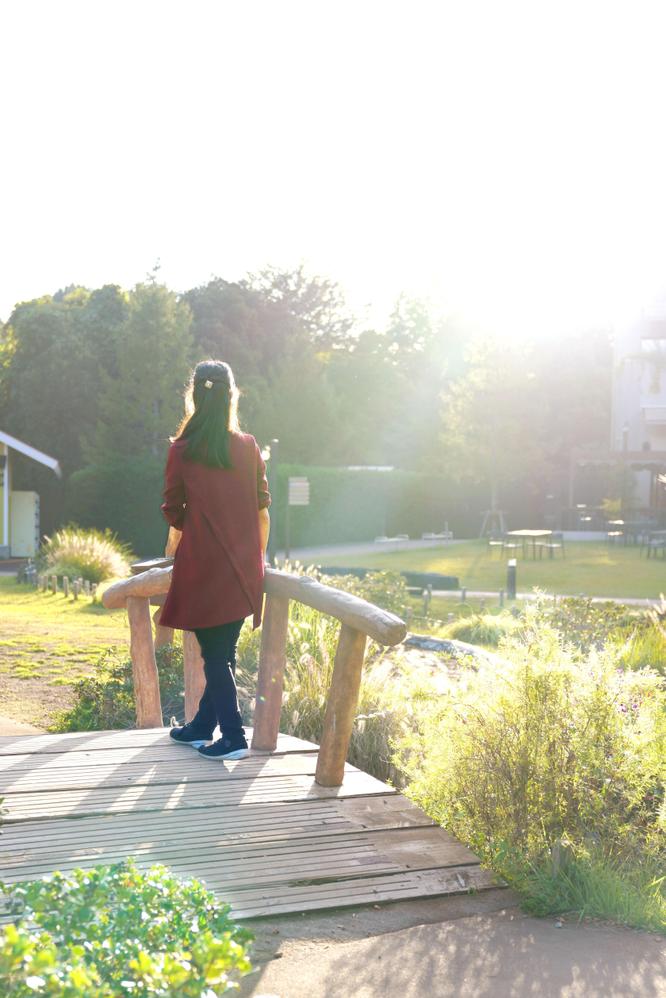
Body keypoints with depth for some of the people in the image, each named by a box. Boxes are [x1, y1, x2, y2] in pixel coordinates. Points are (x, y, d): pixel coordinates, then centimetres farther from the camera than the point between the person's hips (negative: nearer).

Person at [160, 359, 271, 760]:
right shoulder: (249, 447, 1)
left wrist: (173, 551, 21)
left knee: (215, 655, 3)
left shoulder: (182, 450, -5)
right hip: (243, 569, 3)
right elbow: (262, 510, 5)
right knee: (224, 651, 12)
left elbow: (175, 514, 2)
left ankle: (233, 738, 0)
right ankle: (203, 726, 25)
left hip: (202, 566, -3)